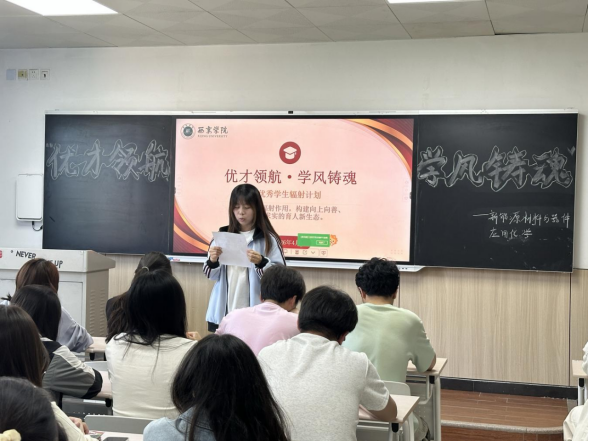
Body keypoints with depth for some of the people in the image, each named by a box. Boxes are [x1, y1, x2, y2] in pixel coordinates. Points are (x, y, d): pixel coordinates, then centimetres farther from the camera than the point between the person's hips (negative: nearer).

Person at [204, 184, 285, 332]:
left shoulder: (268, 239, -3)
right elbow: (212, 275, 11)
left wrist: (261, 263, -23)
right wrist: (212, 261, -9)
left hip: (255, 314, -3)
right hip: (223, 313, 4)